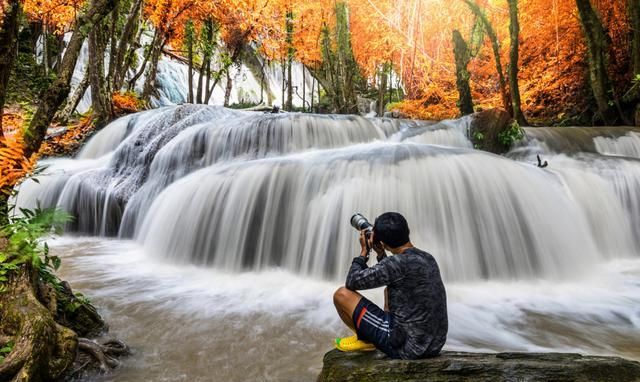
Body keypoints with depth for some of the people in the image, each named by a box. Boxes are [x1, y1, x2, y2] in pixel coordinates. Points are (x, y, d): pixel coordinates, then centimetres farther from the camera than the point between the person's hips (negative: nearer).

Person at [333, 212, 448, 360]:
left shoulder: (398, 263, -22)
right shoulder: (428, 259, 4)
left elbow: (352, 282, -12)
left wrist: (364, 252, 1)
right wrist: (380, 254, 14)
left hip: (407, 348, -8)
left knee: (342, 294, -3)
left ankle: (364, 340, 19)